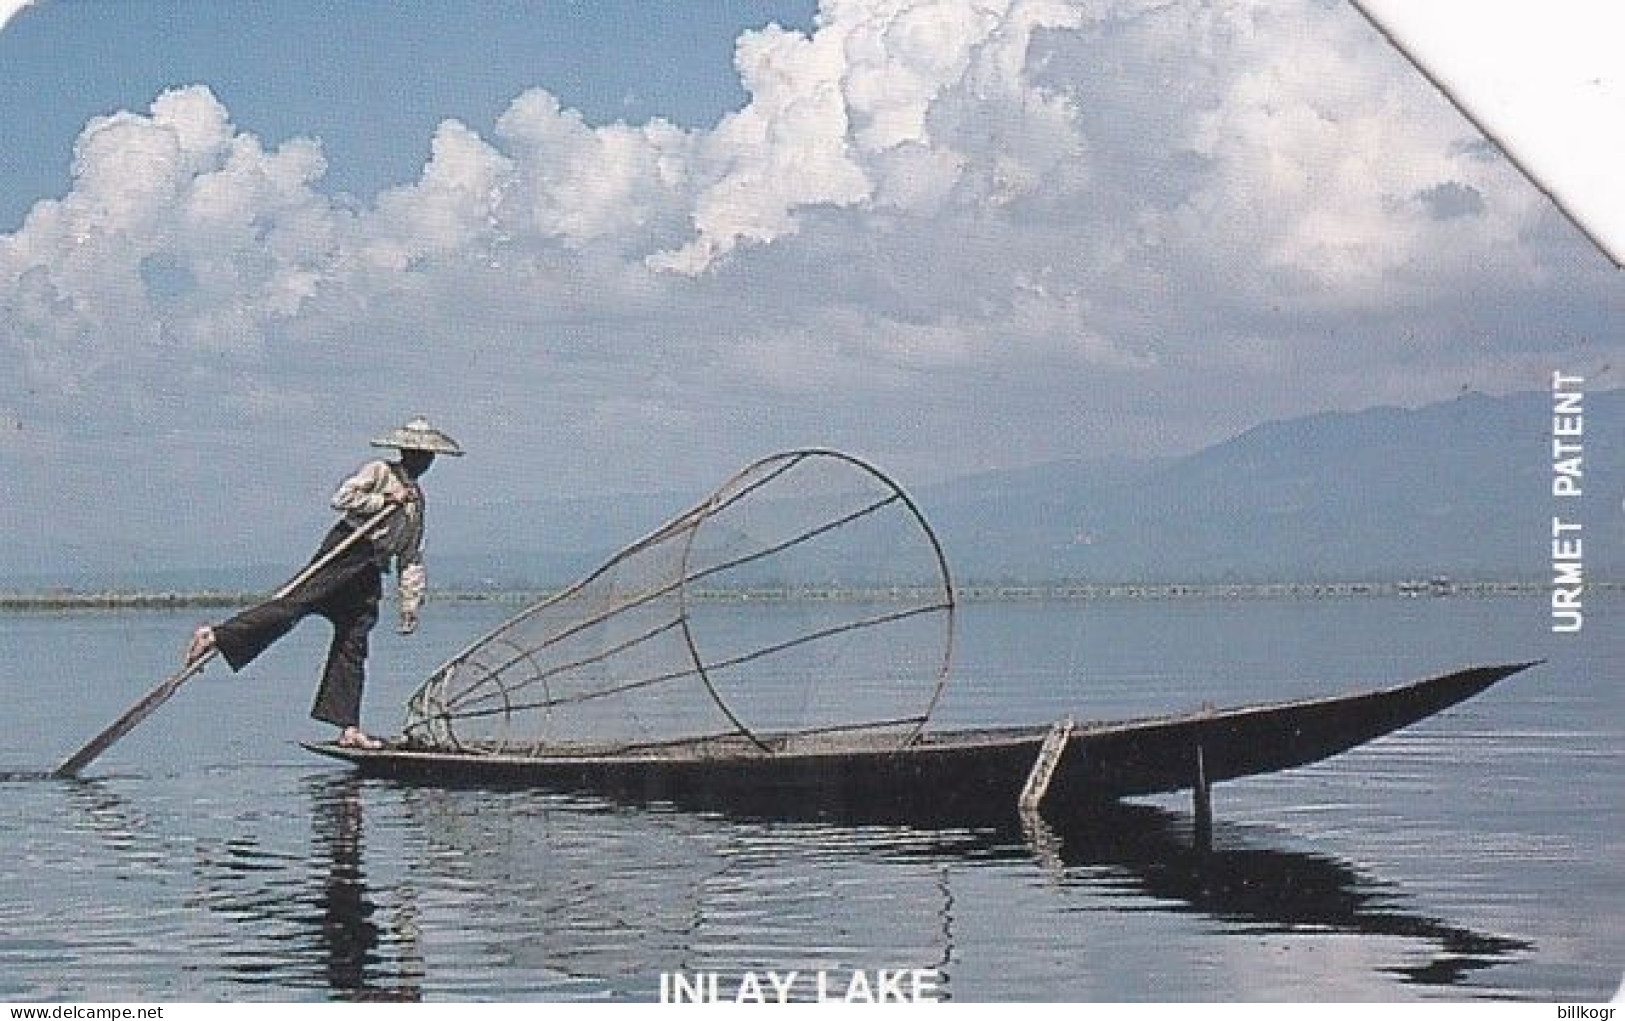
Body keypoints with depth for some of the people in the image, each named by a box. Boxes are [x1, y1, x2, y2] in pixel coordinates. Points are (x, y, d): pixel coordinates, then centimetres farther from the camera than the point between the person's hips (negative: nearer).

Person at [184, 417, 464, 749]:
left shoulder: (416, 498, 24)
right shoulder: (378, 472, 3)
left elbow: (411, 560, 24)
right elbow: (341, 498, -13)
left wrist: (410, 605, 16)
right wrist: (384, 500, -10)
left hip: (368, 575, 7)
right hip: (343, 555, -7)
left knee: (353, 647, 3)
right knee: (293, 605, -21)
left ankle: (348, 729, 0)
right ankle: (215, 636, -24)